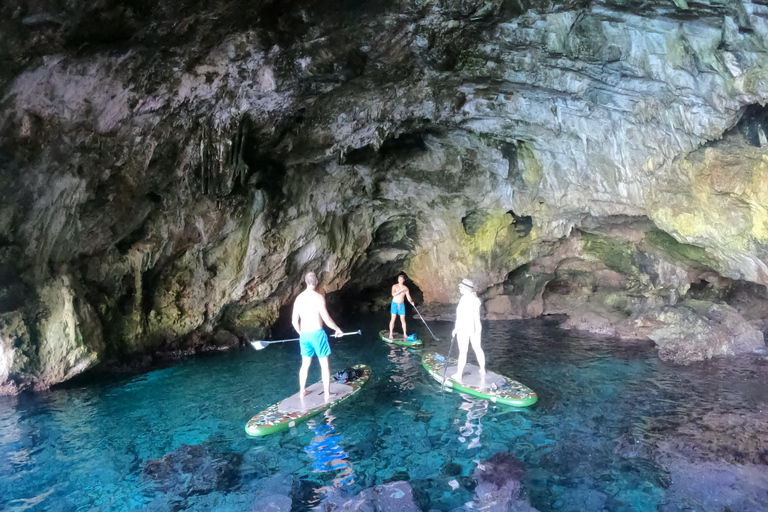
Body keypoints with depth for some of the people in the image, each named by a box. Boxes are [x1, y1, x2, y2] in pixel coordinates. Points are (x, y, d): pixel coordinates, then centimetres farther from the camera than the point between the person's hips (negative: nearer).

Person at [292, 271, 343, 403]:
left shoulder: (299, 298, 4)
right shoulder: (318, 297, -13)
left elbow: (294, 321, 9)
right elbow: (326, 318, -15)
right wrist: (337, 329, 0)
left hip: (304, 334, 6)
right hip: (317, 333, -6)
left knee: (305, 364, 20)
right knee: (324, 365, 6)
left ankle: (302, 391, 31)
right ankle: (327, 395, 11)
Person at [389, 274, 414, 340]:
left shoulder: (405, 288, 2)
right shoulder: (395, 286, -4)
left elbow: (408, 296, -4)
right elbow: (393, 294, -19)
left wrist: (411, 301, -24)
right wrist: (401, 290, -28)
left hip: (402, 305, 2)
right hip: (394, 304, -2)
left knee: (403, 319, 1)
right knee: (393, 319, -3)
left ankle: (405, 334, 9)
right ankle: (390, 334, 3)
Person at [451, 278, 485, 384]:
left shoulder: (465, 298, -17)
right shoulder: (476, 298, 7)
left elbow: (462, 315, -21)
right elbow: (476, 314, 13)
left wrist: (456, 328, -16)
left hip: (464, 328, -8)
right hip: (476, 327, 8)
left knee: (463, 351, -3)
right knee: (477, 348, 18)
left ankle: (459, 375, 4)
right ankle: (483, 370, 29)